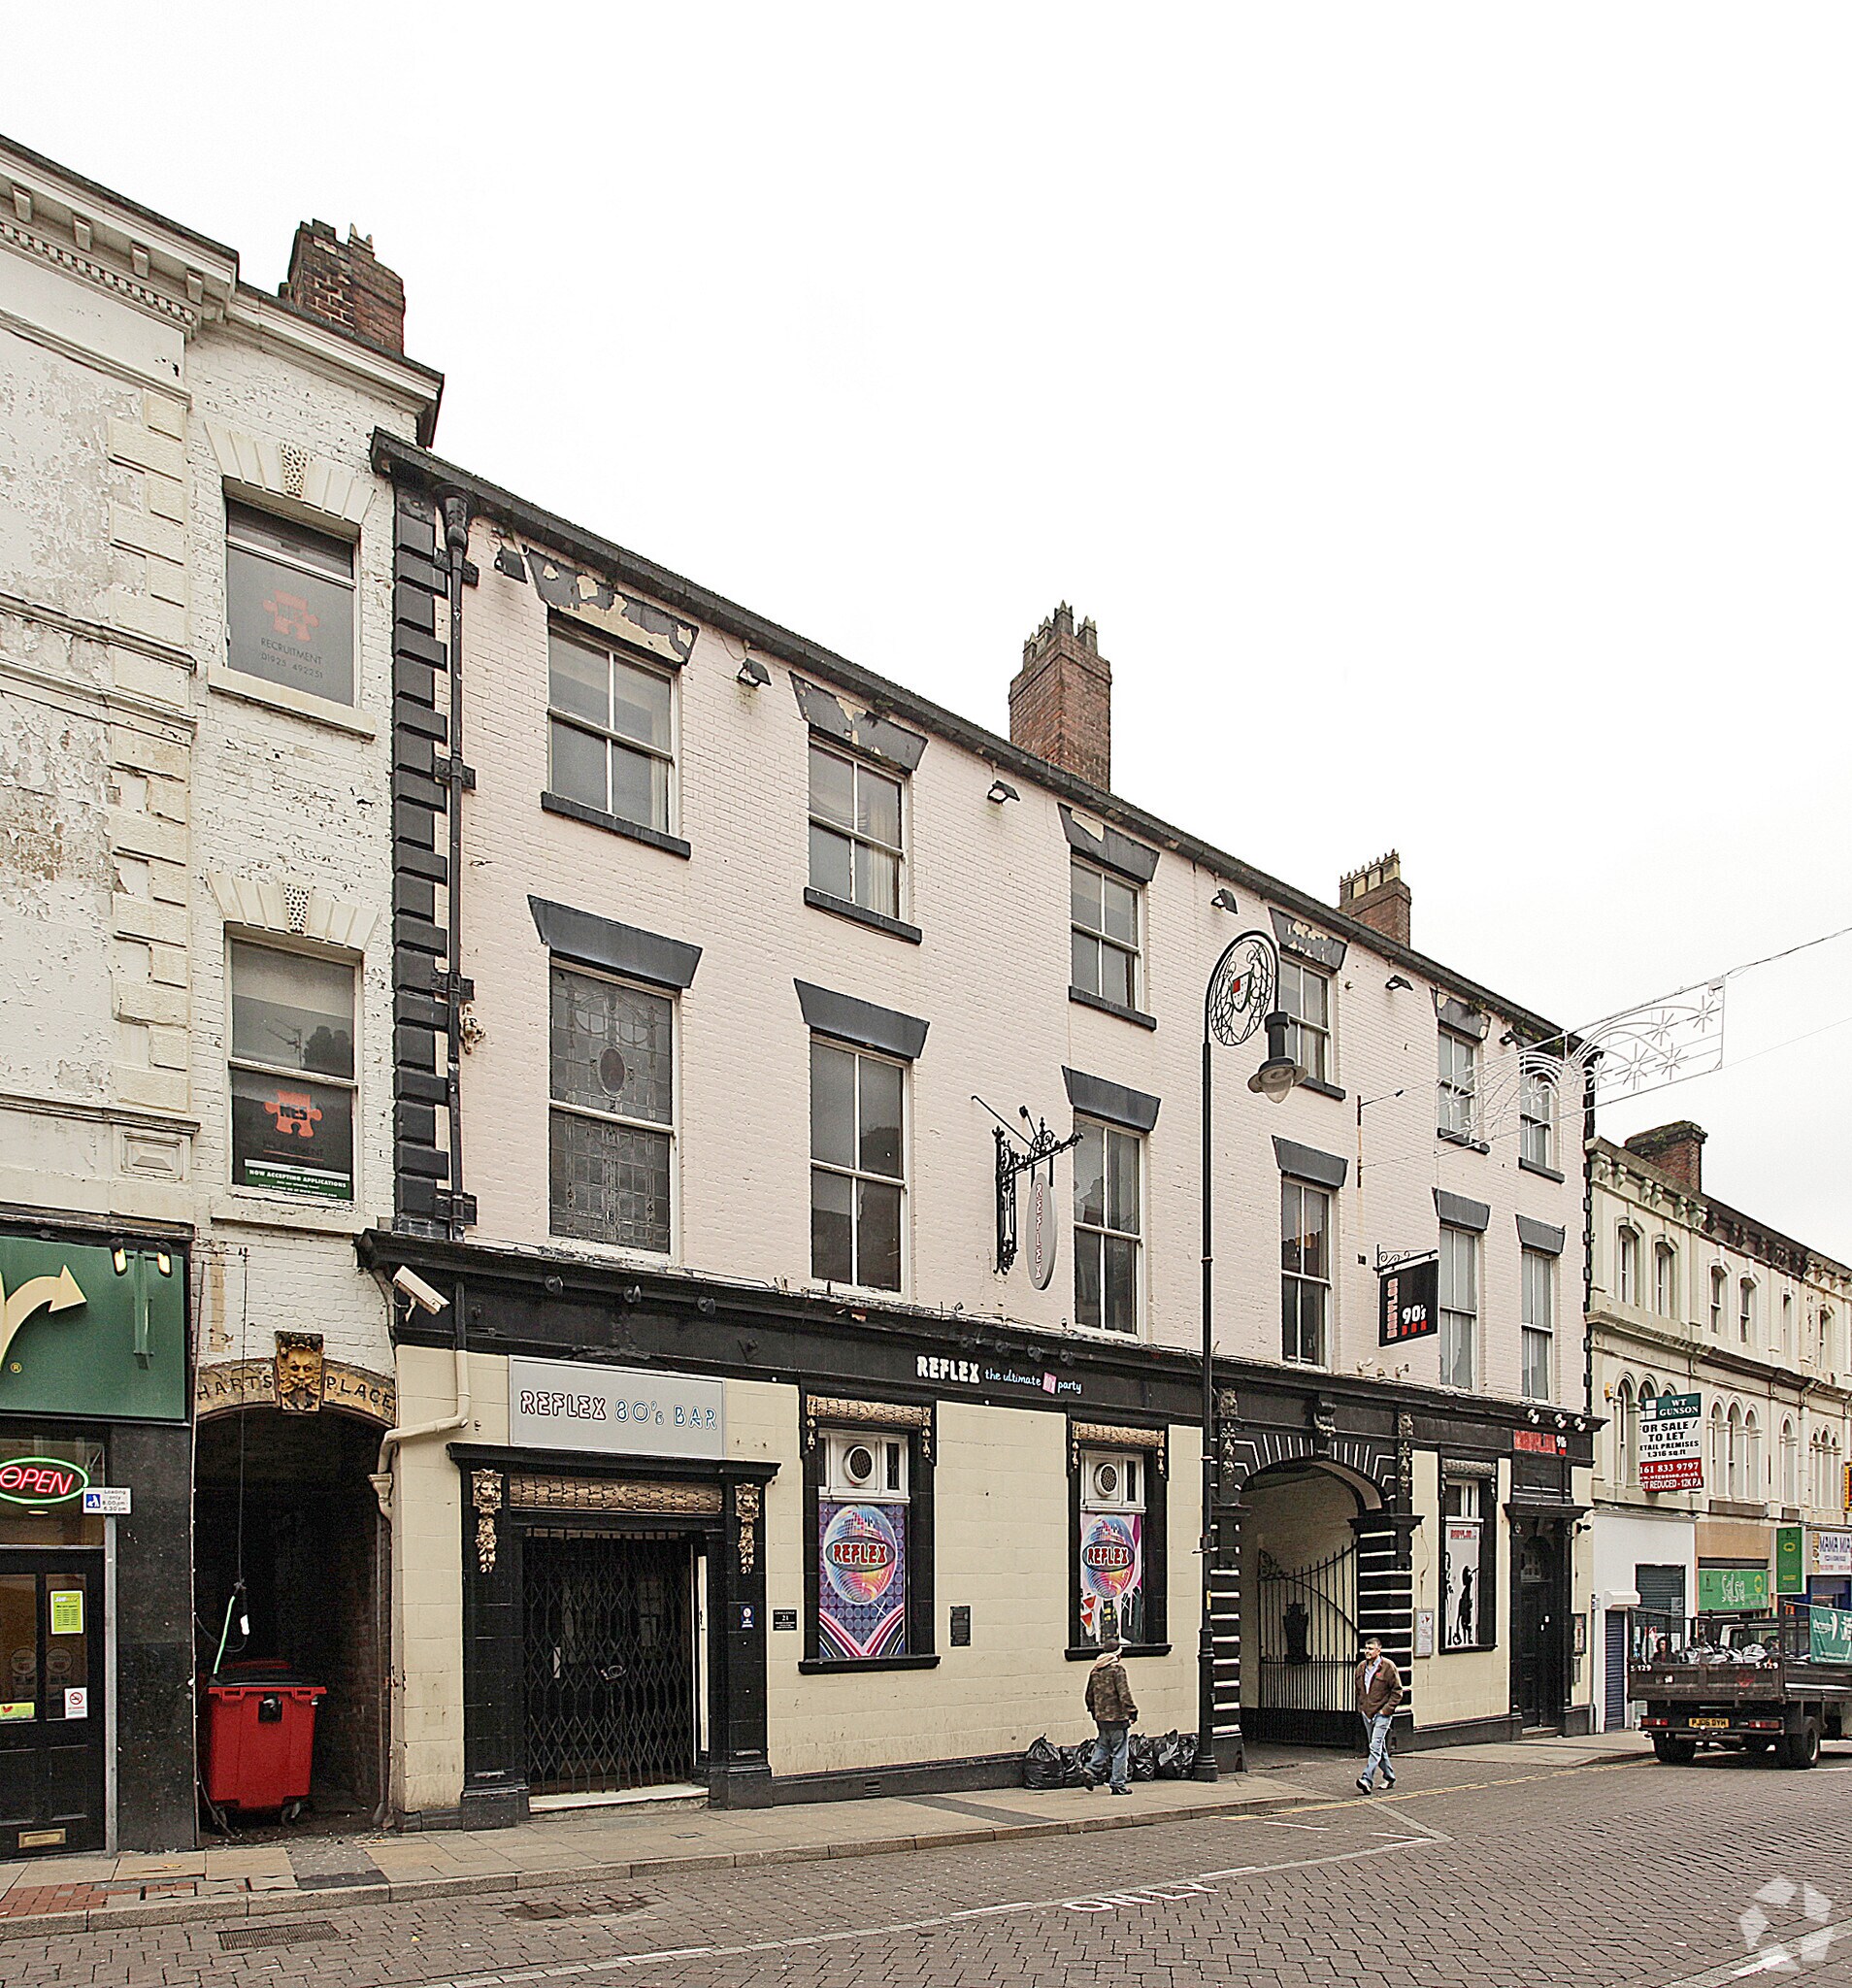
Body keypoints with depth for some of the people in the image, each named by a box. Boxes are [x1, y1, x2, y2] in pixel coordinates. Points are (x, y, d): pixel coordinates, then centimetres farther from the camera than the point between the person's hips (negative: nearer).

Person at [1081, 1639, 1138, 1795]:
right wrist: (1132, 1710, -12)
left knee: (1103, 1746, 20)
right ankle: (1118, 1785, 2)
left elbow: (1089, 1695, 17)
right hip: (1117, 1716, -6)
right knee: (1119, 1751, 1)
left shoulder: (1095, 1670, 9)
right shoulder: (1117, 1669, -12)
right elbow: (1124, 1693, -18)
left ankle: (1091, 1769, 3)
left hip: (1101, 1717, 6)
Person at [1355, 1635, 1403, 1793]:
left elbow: (1397, 1691, -8)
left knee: (1376, 1747, -15)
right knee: (1379, 1748, 15)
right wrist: (1360, 1707, 13)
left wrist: (1387, 1709, -13)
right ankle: (1389, 1777, 27)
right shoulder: (1361, 1667, 10)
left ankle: (1367, 1779, -23)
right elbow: (1358, 1690, 23)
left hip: (1382, 1713, -7)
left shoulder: (1388, 1667, -9)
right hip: (1367, 1713, 7)